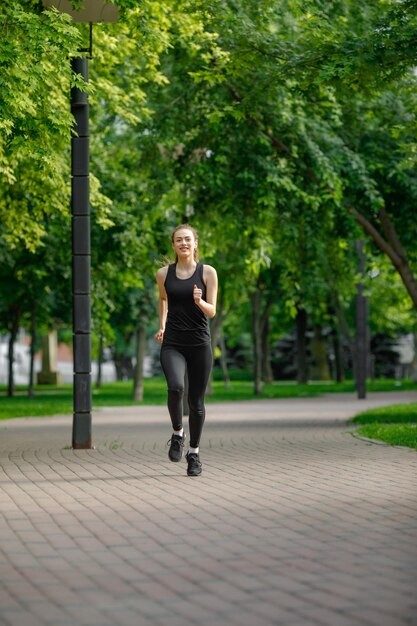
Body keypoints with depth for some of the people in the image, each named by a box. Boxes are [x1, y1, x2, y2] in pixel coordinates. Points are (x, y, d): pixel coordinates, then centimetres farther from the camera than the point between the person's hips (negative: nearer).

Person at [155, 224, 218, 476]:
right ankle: (177, 433, 0)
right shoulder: (164, 274, 5)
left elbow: (211, 311, -3)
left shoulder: (208, 272, 0)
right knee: (175, 388, -26)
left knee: (196, 401, 5)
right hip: (172, 345, 0)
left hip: (200, 344, 0)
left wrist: (199, 301, -23)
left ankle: (194, 452, 24)